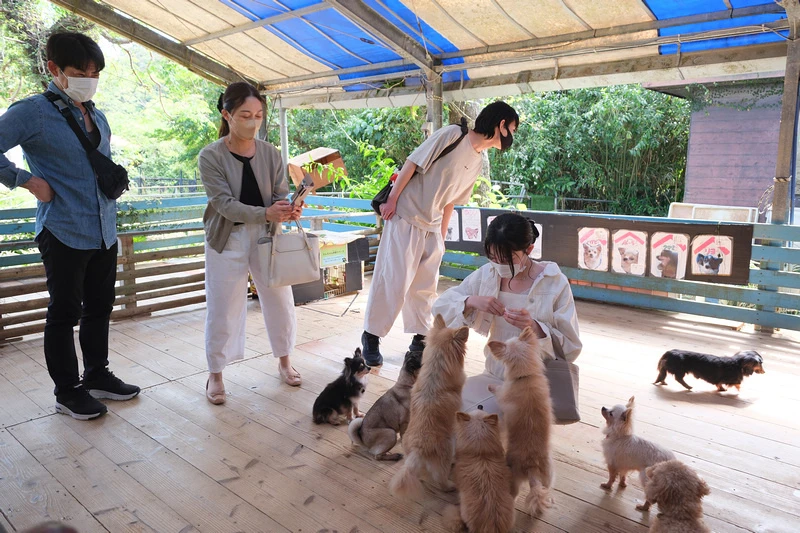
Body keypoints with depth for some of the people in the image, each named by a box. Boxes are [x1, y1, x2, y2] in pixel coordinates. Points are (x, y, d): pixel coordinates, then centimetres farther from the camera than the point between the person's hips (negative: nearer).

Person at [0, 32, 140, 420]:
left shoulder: (98, 117, 13)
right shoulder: (33, 112, -8)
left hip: (104, 232, 7)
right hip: (64, 232, -7)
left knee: (100, 307, 14)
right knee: (65, 312, 5)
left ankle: (97, 375, 30)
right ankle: (67, 391, 18)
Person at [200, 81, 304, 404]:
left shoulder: (269, 153, -1)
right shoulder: (211, 156, -11)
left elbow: (281, 193, -1)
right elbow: (225, 204, -19)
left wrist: (289, 210, -26)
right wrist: (266, 213, -34)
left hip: (267, 235, 3)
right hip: (227, 239, -3)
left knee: (280, 301, 8)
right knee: (222, 309, 2)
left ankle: (284, 361, 30)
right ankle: (215, 375, 21)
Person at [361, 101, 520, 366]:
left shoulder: (477, 163, 10)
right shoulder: (452, 135, -12)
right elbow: (412, 162, -13)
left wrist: (442, 235, 15)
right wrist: (391, 200, -14)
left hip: (431, 227, 7)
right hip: (404, 217, -7)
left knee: (425, 285, 10)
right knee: (394, 280, -5)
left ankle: (420, 338, 22)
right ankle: (371, 336, 9)